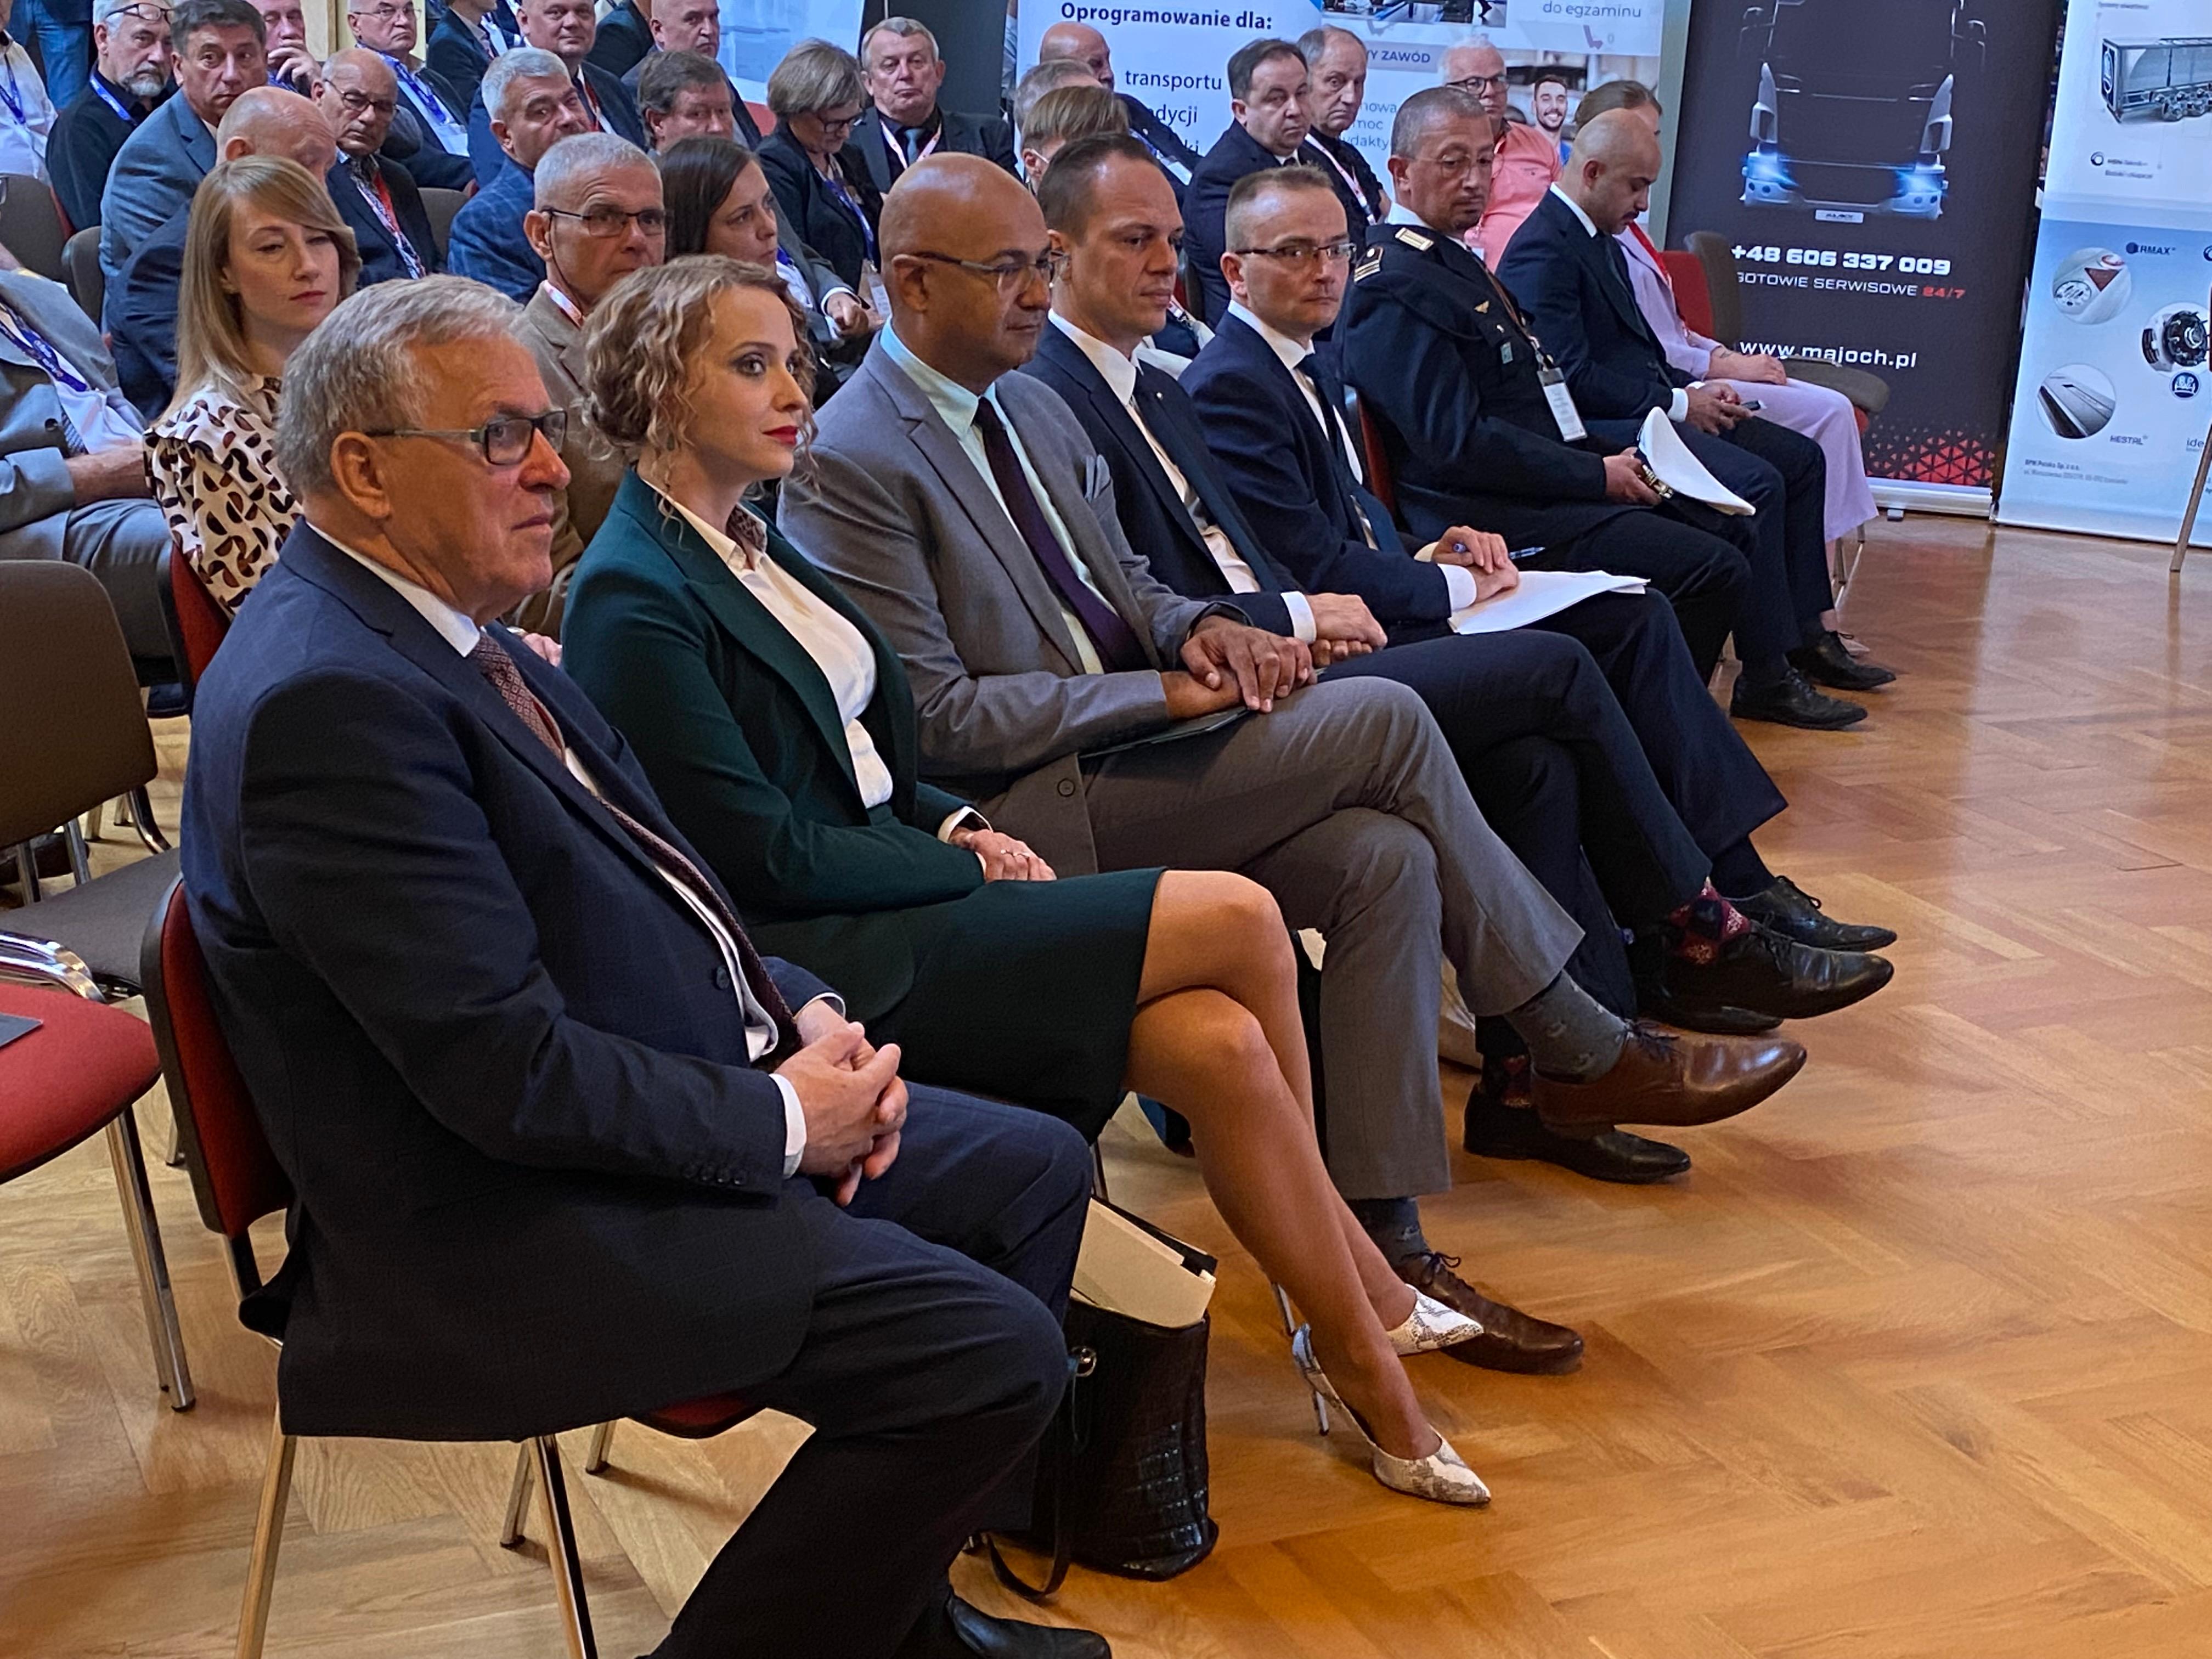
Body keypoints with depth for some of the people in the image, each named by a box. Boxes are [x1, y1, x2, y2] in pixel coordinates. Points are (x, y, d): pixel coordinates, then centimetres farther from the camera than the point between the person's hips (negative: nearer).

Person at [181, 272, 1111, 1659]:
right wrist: (784, 1119, -14)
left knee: (1035, 1170, 15)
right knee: (997, 1352, -19)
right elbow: (512, 1074, -26)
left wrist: (801, 1018, 0)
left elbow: (649, 877, 16)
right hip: (498, 1221, -11)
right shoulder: (327, 699, -23)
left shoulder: (449, 630, 9)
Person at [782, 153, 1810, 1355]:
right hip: (1028, 815, -8)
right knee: (1385, 722, -18)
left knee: (1382, 859, -18)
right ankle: (1583, 1053, -3)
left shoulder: (1031, 406, 15)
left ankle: (1381, 1240, -13)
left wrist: (1199, 626, -1)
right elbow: (935, 718, -17)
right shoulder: (851, 465, -12)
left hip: (1122, 754, 8)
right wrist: (1163, 693, -19)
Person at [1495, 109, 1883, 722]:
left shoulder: (1601, 241, 18)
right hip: (1599, 430, -11)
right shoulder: (1543, 252, -15)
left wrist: (1695, 389, 6)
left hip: (1644, 411, 11)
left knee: (1800, 457, 8)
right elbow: (1574, 379, -21)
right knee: (1756, 483, -25)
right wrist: (1677, 403, -15)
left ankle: (1804, 636, 12)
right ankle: (1767, 677, -19)